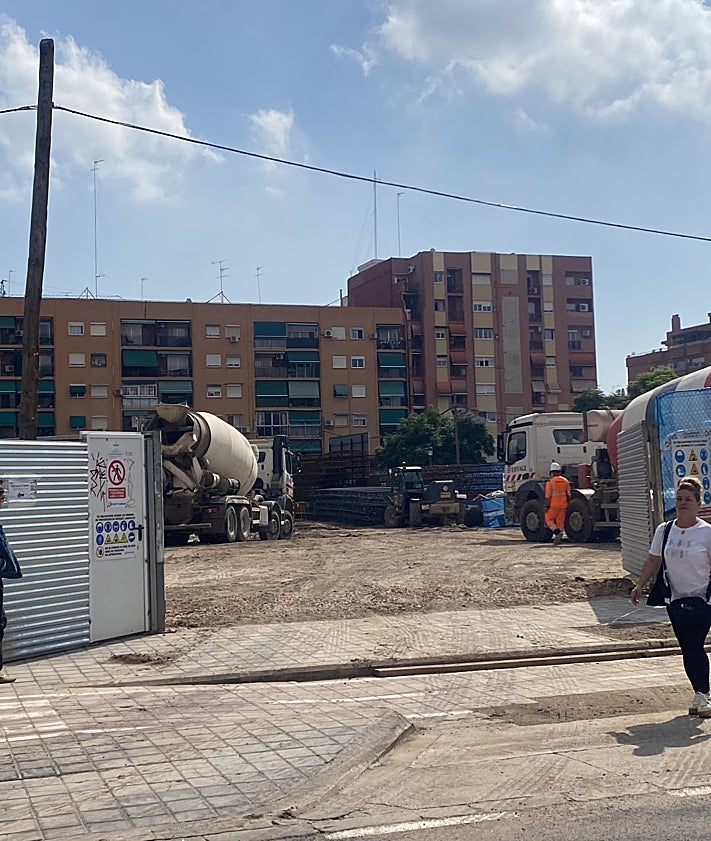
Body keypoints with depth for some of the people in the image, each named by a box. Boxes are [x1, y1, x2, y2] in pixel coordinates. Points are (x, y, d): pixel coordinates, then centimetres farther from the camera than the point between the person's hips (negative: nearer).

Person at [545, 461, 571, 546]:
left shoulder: (550, 481, -9)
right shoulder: (565, 481, 6)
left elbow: (548, 496, -12)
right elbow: (568, 494, 7)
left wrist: (546, 506, -6)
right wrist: (567, 505, 15)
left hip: (553, 504, -5)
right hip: (563, 504, 5)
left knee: (549, 519, 8)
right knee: (560, 521, 10)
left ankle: (557, 533, -12)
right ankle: (558, 539, 10)